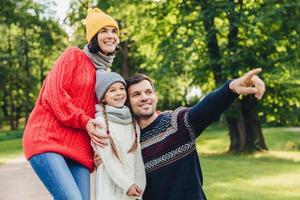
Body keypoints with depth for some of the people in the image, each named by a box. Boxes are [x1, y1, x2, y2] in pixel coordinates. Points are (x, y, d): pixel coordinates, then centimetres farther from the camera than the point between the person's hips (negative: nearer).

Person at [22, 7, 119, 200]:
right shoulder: (74, 56, 3)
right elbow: (54, 94, -8)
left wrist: (100, 147, 3)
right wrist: (84, 121, -12)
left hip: (79, 149, 6)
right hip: (48, 139, -6)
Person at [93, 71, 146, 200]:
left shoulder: (133, 121, 6)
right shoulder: (101, 121, -8)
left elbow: (138, 156, 5)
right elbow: (108, 159, -11)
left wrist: (140, 186, 1)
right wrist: (127, 184, -13)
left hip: (132, 185, 4)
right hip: (110, 186, -4)